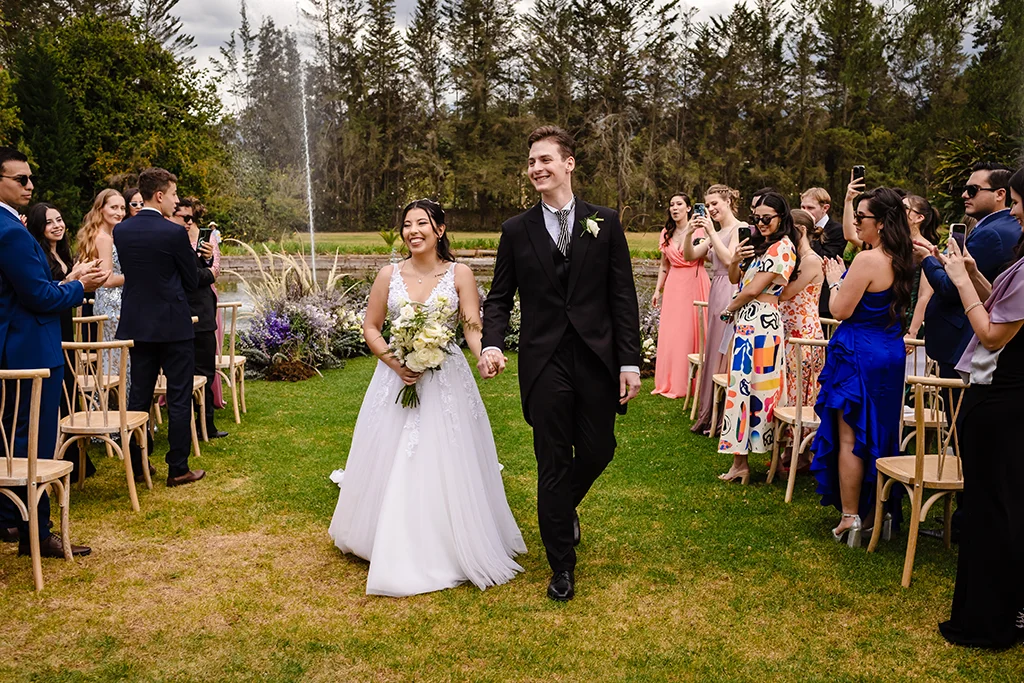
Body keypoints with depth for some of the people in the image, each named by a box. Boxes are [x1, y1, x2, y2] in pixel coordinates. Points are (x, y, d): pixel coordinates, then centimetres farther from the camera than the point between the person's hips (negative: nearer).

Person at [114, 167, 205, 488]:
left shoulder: (120, 231, 3)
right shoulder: (174, 233, -15)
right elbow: (192, 282, -6)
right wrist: (191, 249, 9)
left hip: (137, 326, 6)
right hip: (173, 326, -6)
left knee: (139, 395, 14)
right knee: (179, 398, 2)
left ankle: (135, 464, 22)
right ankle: (178, 469, 6)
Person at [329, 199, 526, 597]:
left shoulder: (459, 274, -2)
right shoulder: (389, 275, 3)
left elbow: (473, 327, -9)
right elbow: (370, 328, 7)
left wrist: (485, 354, -31)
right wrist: (394, 362, -10)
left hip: (446, 381, -2)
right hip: (397, 379, 2)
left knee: (445, 466, 1)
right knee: (393, 466, 5)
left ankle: (453, 548, 17)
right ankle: (397, 549, 22)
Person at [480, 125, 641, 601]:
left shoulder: (604, 223, 3)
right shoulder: (517, 230, 4)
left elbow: (623, 297, 1)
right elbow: (499, 298, 6)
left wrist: (630, 361, -4)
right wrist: (492, 344, -14)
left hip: (597, 360, 1)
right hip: (545, 363, -1)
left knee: (598, 451, 11)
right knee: (553, 463, 5)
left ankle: (564, 507, 45)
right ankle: (562, 565, 21)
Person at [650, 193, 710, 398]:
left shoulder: (699, 230, -2)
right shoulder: (666, 234, 12)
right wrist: (657, 290, 12)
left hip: (695, 284, -4)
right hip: (673, 286, 4)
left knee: (693, 331, -3)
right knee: (671, 333, 3)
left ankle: (694, 381, 7)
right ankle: (673, 382, 13)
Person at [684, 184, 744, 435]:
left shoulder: (741, 228, -7)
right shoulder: (716, 233, 18)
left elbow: (729, 259, -19)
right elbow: (689, 256, 10)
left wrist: (711, 231, -17)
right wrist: (689, 233, -7)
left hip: (732, 294, -9)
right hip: (716, 294, 9)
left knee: (726, 353, -4)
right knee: (714, 351, 11)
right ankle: (710, 416, 19)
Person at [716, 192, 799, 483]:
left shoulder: (782, 247, -11)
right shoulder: (761, 244, 18)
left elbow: (753, 289, -15)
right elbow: (735, 279, 19)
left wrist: (729, 309, 1)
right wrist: (735, 260, -2)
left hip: (760, 324, -9)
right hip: (747, 322, 9)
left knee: (745, 386, -7)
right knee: (744, 385, 8)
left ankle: (740, 462, -2)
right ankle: (740, 462, 13)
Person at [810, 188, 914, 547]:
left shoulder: (868, 260, -20)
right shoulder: (901, 261, 6)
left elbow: (840, 310, -17)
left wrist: (835, 281, -1)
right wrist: (844, 278, 13)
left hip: (859, 354, -9)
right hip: (891, 355, 9)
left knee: (849, 438, 0)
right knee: (879, 436, 16)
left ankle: (851, 519, 5)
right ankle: (877, 513, 25)